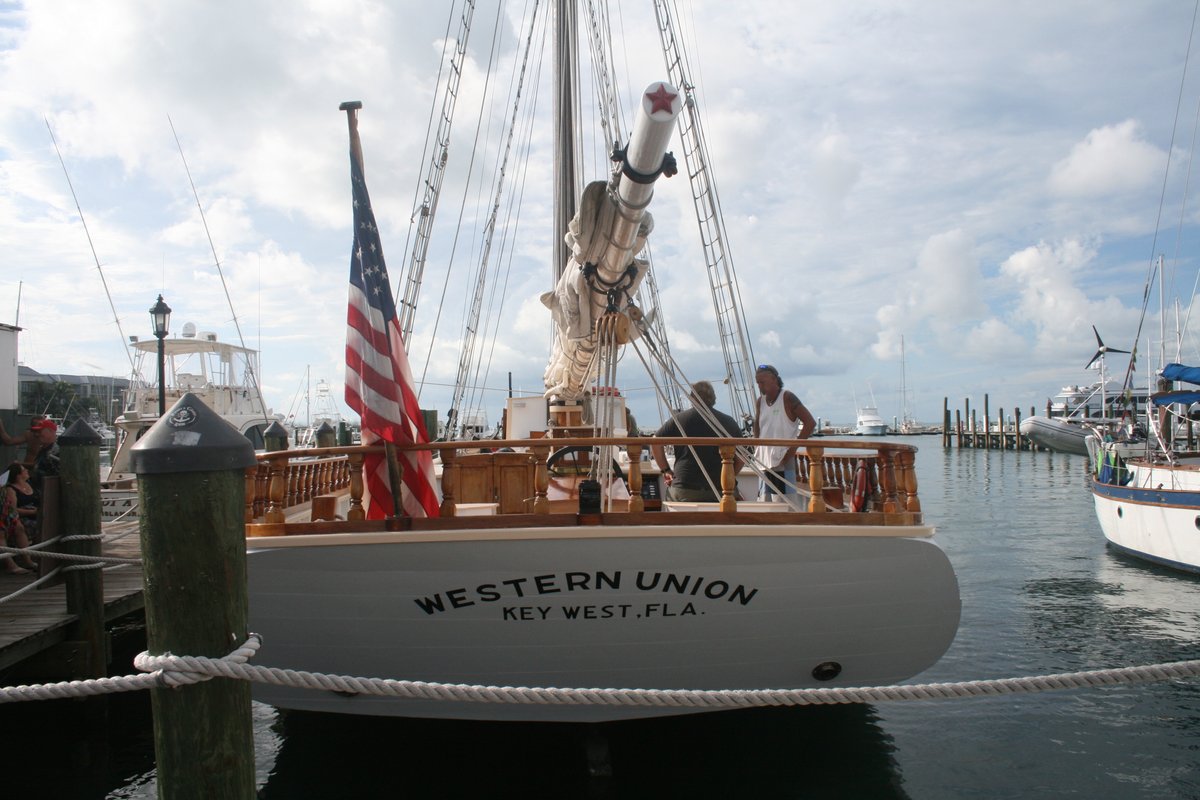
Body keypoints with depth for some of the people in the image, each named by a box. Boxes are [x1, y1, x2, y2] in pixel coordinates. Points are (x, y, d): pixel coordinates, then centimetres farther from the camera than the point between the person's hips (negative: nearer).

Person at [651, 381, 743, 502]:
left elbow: (655, 442, 3)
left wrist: (666, 470, 10)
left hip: (684, 489, -1)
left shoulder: (679, 419, 2)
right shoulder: (728, 422, 5)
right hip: (719, 491, 1)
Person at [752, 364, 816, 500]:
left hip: (784, 461, -7)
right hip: (765, 461, 7)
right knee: (766, 500, 9)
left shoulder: (787, 398, -7)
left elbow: (810, 423, -12)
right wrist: (757, 446, 12)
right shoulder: (761, 401, 11)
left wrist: (794, 447, -15)